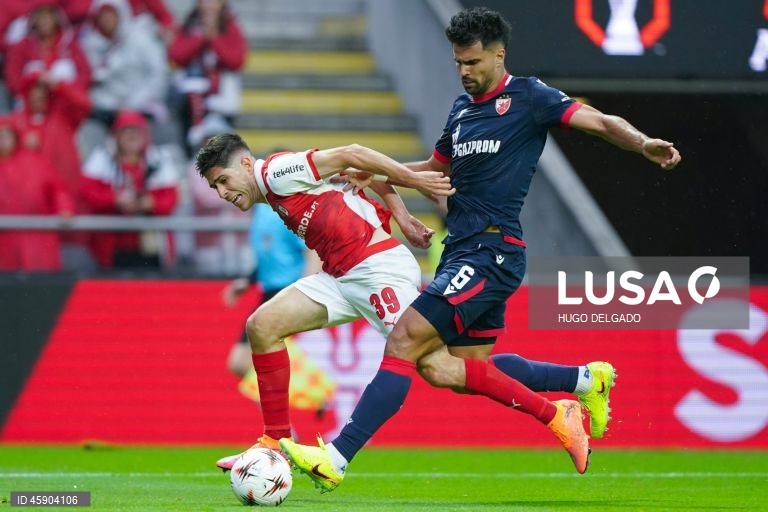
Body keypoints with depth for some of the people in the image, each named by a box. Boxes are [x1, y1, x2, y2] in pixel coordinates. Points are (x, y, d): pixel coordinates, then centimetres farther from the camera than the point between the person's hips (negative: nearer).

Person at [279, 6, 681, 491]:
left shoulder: (527, 97, -4)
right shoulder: (463, 109, 18)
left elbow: (601, 121, -12)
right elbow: (436, 168, 33)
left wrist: (643, 144, -31)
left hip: (492, 253, -9)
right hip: (462, 251, 9)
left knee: (405, 341, -16)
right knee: (455, 369, 9)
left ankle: (336, 458, -17)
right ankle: (585, 381, 21)